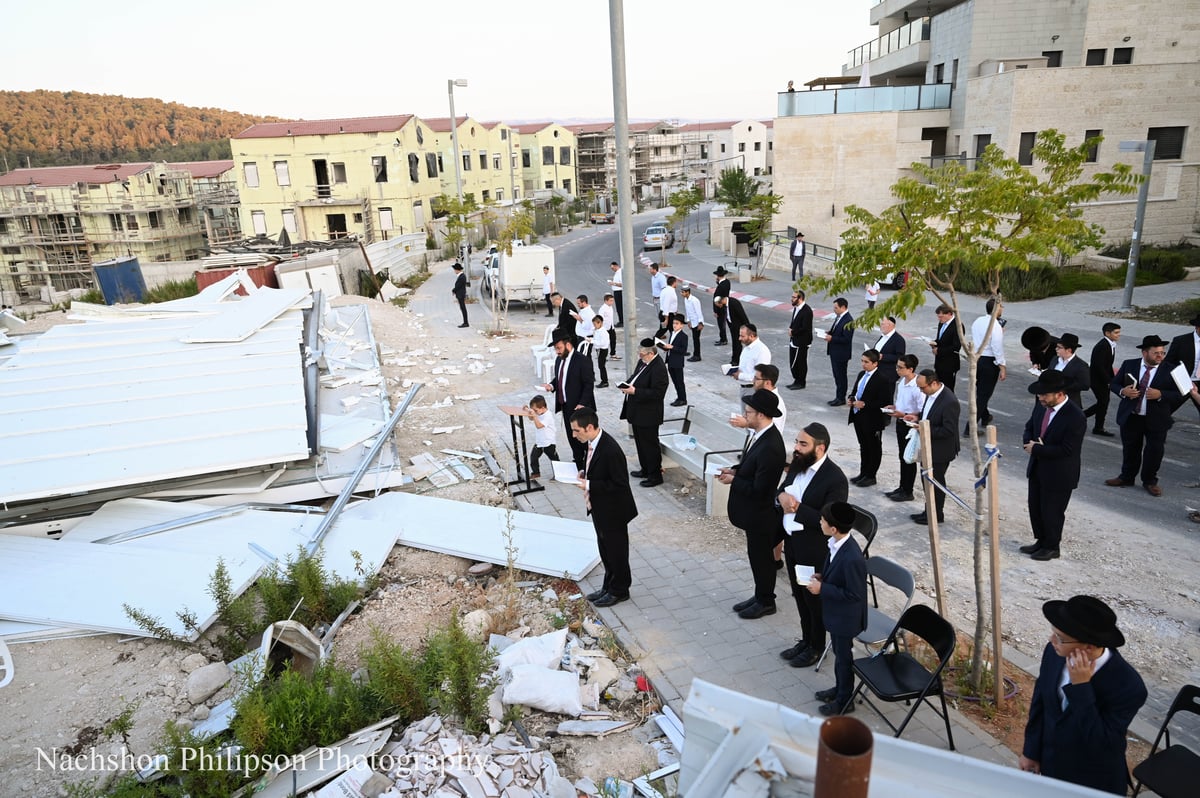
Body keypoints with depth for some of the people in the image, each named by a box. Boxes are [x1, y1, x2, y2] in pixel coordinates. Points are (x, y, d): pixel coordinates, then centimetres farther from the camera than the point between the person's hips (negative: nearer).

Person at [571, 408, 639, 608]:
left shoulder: (611, 451, -30)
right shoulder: (591, 443, -2)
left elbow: (620, 484, -26)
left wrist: (589, 485, -26)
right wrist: (585, 473, -4)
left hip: (613, 512, -9)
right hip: (599, 509, 9)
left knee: (617, 552, 11)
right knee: (605, 550, 23)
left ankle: (619, 591, 30)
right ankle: (608, 586, 40)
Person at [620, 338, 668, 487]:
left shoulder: (658, 369, -23)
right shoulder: (643, 362, 6)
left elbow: (657, 393, -27)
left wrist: (635, 391, -27)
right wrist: (628, 383, 0)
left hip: (648, 415, -10)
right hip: (637, 412, 10)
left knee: (650, 444, 1)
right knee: (640, 442, 21)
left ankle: (655, 476, 14)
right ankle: (645, 469, 37)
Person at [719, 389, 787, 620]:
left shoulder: (770, 447, -32)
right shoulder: (759, 434, -2)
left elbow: (758, 489, -28)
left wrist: (733, 480, -17)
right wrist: (734, 470, -1)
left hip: (761, 513, -9)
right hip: (753, 512, 9)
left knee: (761, 556, 10)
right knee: (756, 554, 22)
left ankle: (766, 602, 29)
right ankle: (760, 595, 39)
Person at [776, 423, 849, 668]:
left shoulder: (835, 478, -23)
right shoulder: (797, 465, -1)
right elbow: (780, 491, 10)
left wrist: (797, 507, -25)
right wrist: (781, 496, -12)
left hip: (815, 550, -7)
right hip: (792, 543, 7)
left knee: (816, 600, 13)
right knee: (800, 597, 22)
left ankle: (816, 647, 34)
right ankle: (805, 640, 42)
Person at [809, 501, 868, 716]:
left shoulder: (852, 558, -36)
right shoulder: (836, 543, -8)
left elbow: (854, 594, -27)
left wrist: (822, 589, -25)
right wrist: (822, 577, -5)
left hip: (845, 616, -8)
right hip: (835, 612, 8)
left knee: (843, 656, 12)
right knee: (838, 652, 26)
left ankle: (844, 701, 32)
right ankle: (840, 687, 47)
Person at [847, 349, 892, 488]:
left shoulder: (882, 379, -18)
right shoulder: (861, 375, 8)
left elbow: (884, 402, -21)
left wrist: (865, 404, -23)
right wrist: (851, 398, -1)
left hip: (872, 420, -8)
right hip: (858, 416, 8)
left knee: (874, 448, 9)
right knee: (863, 446, 19)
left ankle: (870, 476, 19)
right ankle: (863, 473, 31)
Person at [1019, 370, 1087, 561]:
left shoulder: (1075, 418, -25)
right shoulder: (1042, 405, -3)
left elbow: (1066, 450, -26)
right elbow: (1029, 427, 10)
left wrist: (1036, 449, -21)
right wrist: (1030, 442, -11)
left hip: (1058, 475, -7)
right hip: (1037, 468, 7)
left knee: (1052, 512, 9)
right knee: (1035, 508, 19)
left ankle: (1052, 547, 29)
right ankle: (1041, 541, 38)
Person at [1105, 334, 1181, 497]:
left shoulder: (1170, 371, -6)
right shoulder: (1129, 365, 0)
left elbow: (1179, 394, -6)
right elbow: (1113, 384, 6)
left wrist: (1160, 394, -23)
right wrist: (1123, 391, -15)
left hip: (1156, 420, -1)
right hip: (1130, 417, 2)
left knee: (1154, 451, 6)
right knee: (1130, 449, 14)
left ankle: (1150, 481, 24)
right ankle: (1126, 477, 30)